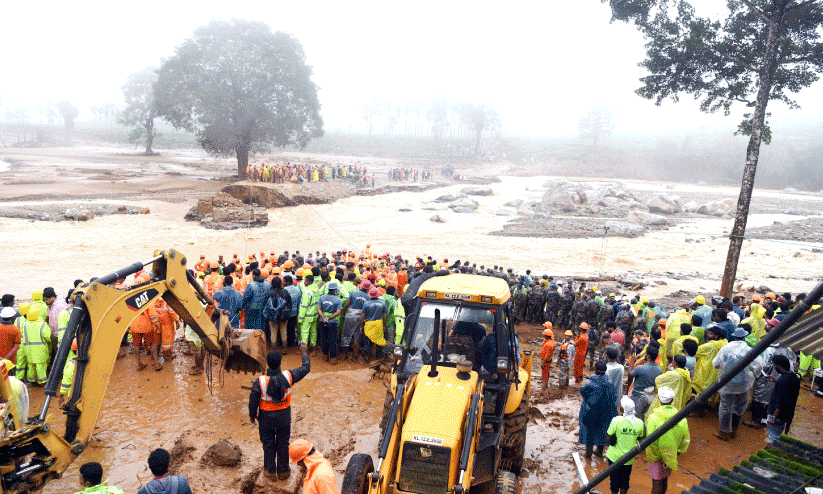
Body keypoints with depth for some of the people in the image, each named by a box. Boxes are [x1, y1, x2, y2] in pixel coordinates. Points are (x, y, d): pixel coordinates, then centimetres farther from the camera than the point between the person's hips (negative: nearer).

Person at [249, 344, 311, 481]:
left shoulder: (259, 382, -26)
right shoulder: (288, 377, -22)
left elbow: (253, 401, -14)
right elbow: (306, 368, -7)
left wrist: (252, 415, 6)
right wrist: (304, 352, 7)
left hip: (266, 418, -1)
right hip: (284, 417, 1)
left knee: (268, 444, 19)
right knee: (283, 443, 19)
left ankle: (270, 471, 36)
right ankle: (283, 471, 34)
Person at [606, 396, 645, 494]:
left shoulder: (616, 421, -21)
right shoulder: (640, 423, -12)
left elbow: (609, 439, -13)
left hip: (615, 456, -2)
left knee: (614, 478, 16)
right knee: (625, 479, 20)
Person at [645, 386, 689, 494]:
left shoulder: (653, 417, -25)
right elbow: (686, 438, -1)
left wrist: (651, 457, -8)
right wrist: (678, 451, 13)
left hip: (657, 457, -4)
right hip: (671, 456, 4)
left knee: (657, 483, 8)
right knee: (664, 480, 23)